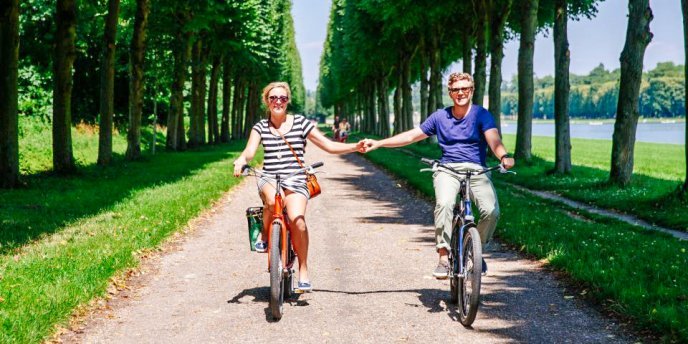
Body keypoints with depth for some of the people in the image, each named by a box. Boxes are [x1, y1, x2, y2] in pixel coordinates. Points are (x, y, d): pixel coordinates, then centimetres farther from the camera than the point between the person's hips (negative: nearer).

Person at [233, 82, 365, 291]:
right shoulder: (261, 127, 13)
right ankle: (264, 235, -6)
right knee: (272, 200, -37)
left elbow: (329, 146, 6)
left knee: (297, 219, -28)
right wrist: (240, 161, -25)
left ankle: (303, 270, -12)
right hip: (269, 179, 1)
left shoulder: (300, 123, 7)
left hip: (295, 181, -1)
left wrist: (355, 147, -8)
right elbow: (249, 151, -2)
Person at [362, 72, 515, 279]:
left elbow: (493, 139, -15)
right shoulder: (440, 117, 11)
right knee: (444, 203, -32)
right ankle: (444, 258, -25)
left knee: (491, 211, -24)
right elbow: (412, 136, 16)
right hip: (448, 169, 1)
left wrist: (504, 156, -38)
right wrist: (378, 143, 10)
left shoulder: (481, 114, 2)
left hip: (476, 170, -1)